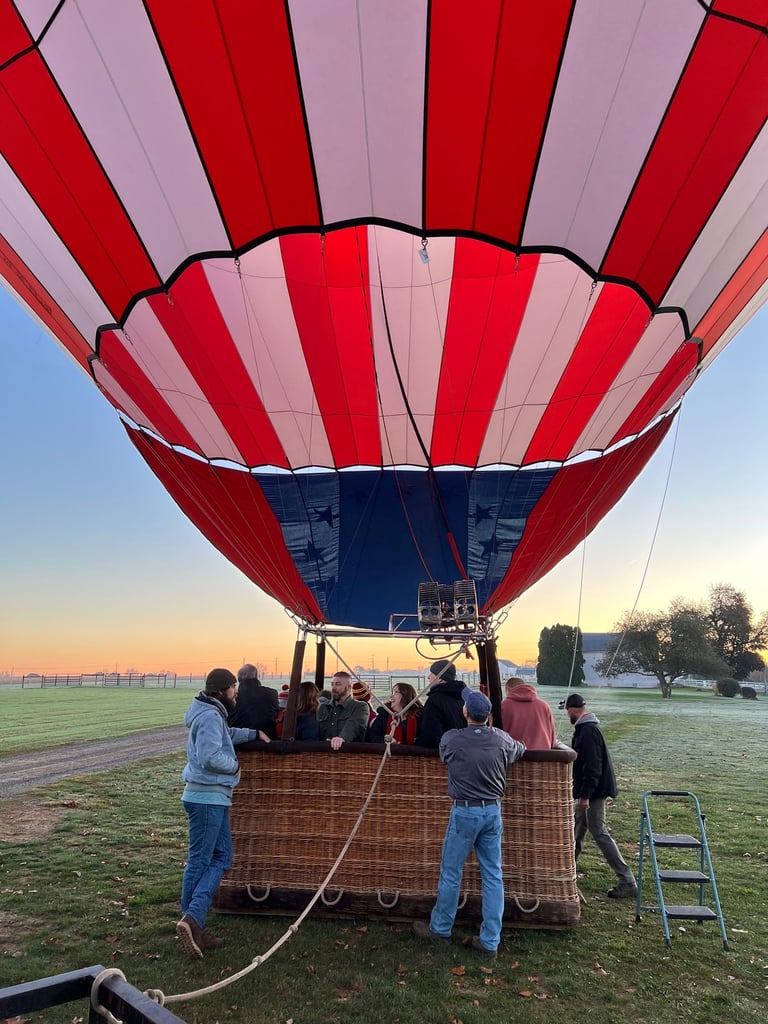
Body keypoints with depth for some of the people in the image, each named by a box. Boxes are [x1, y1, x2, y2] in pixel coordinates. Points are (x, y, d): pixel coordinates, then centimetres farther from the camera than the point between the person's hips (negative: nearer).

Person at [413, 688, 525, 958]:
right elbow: (520, 750, 17)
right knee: (493, 876, 10)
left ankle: (440, 929, 28)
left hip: (465, 812, -3)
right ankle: (490, 941, 17)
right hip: (493, 811, 3)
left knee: (451, 873, 12)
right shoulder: (501, 740, -5)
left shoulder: (452, 739, -14)